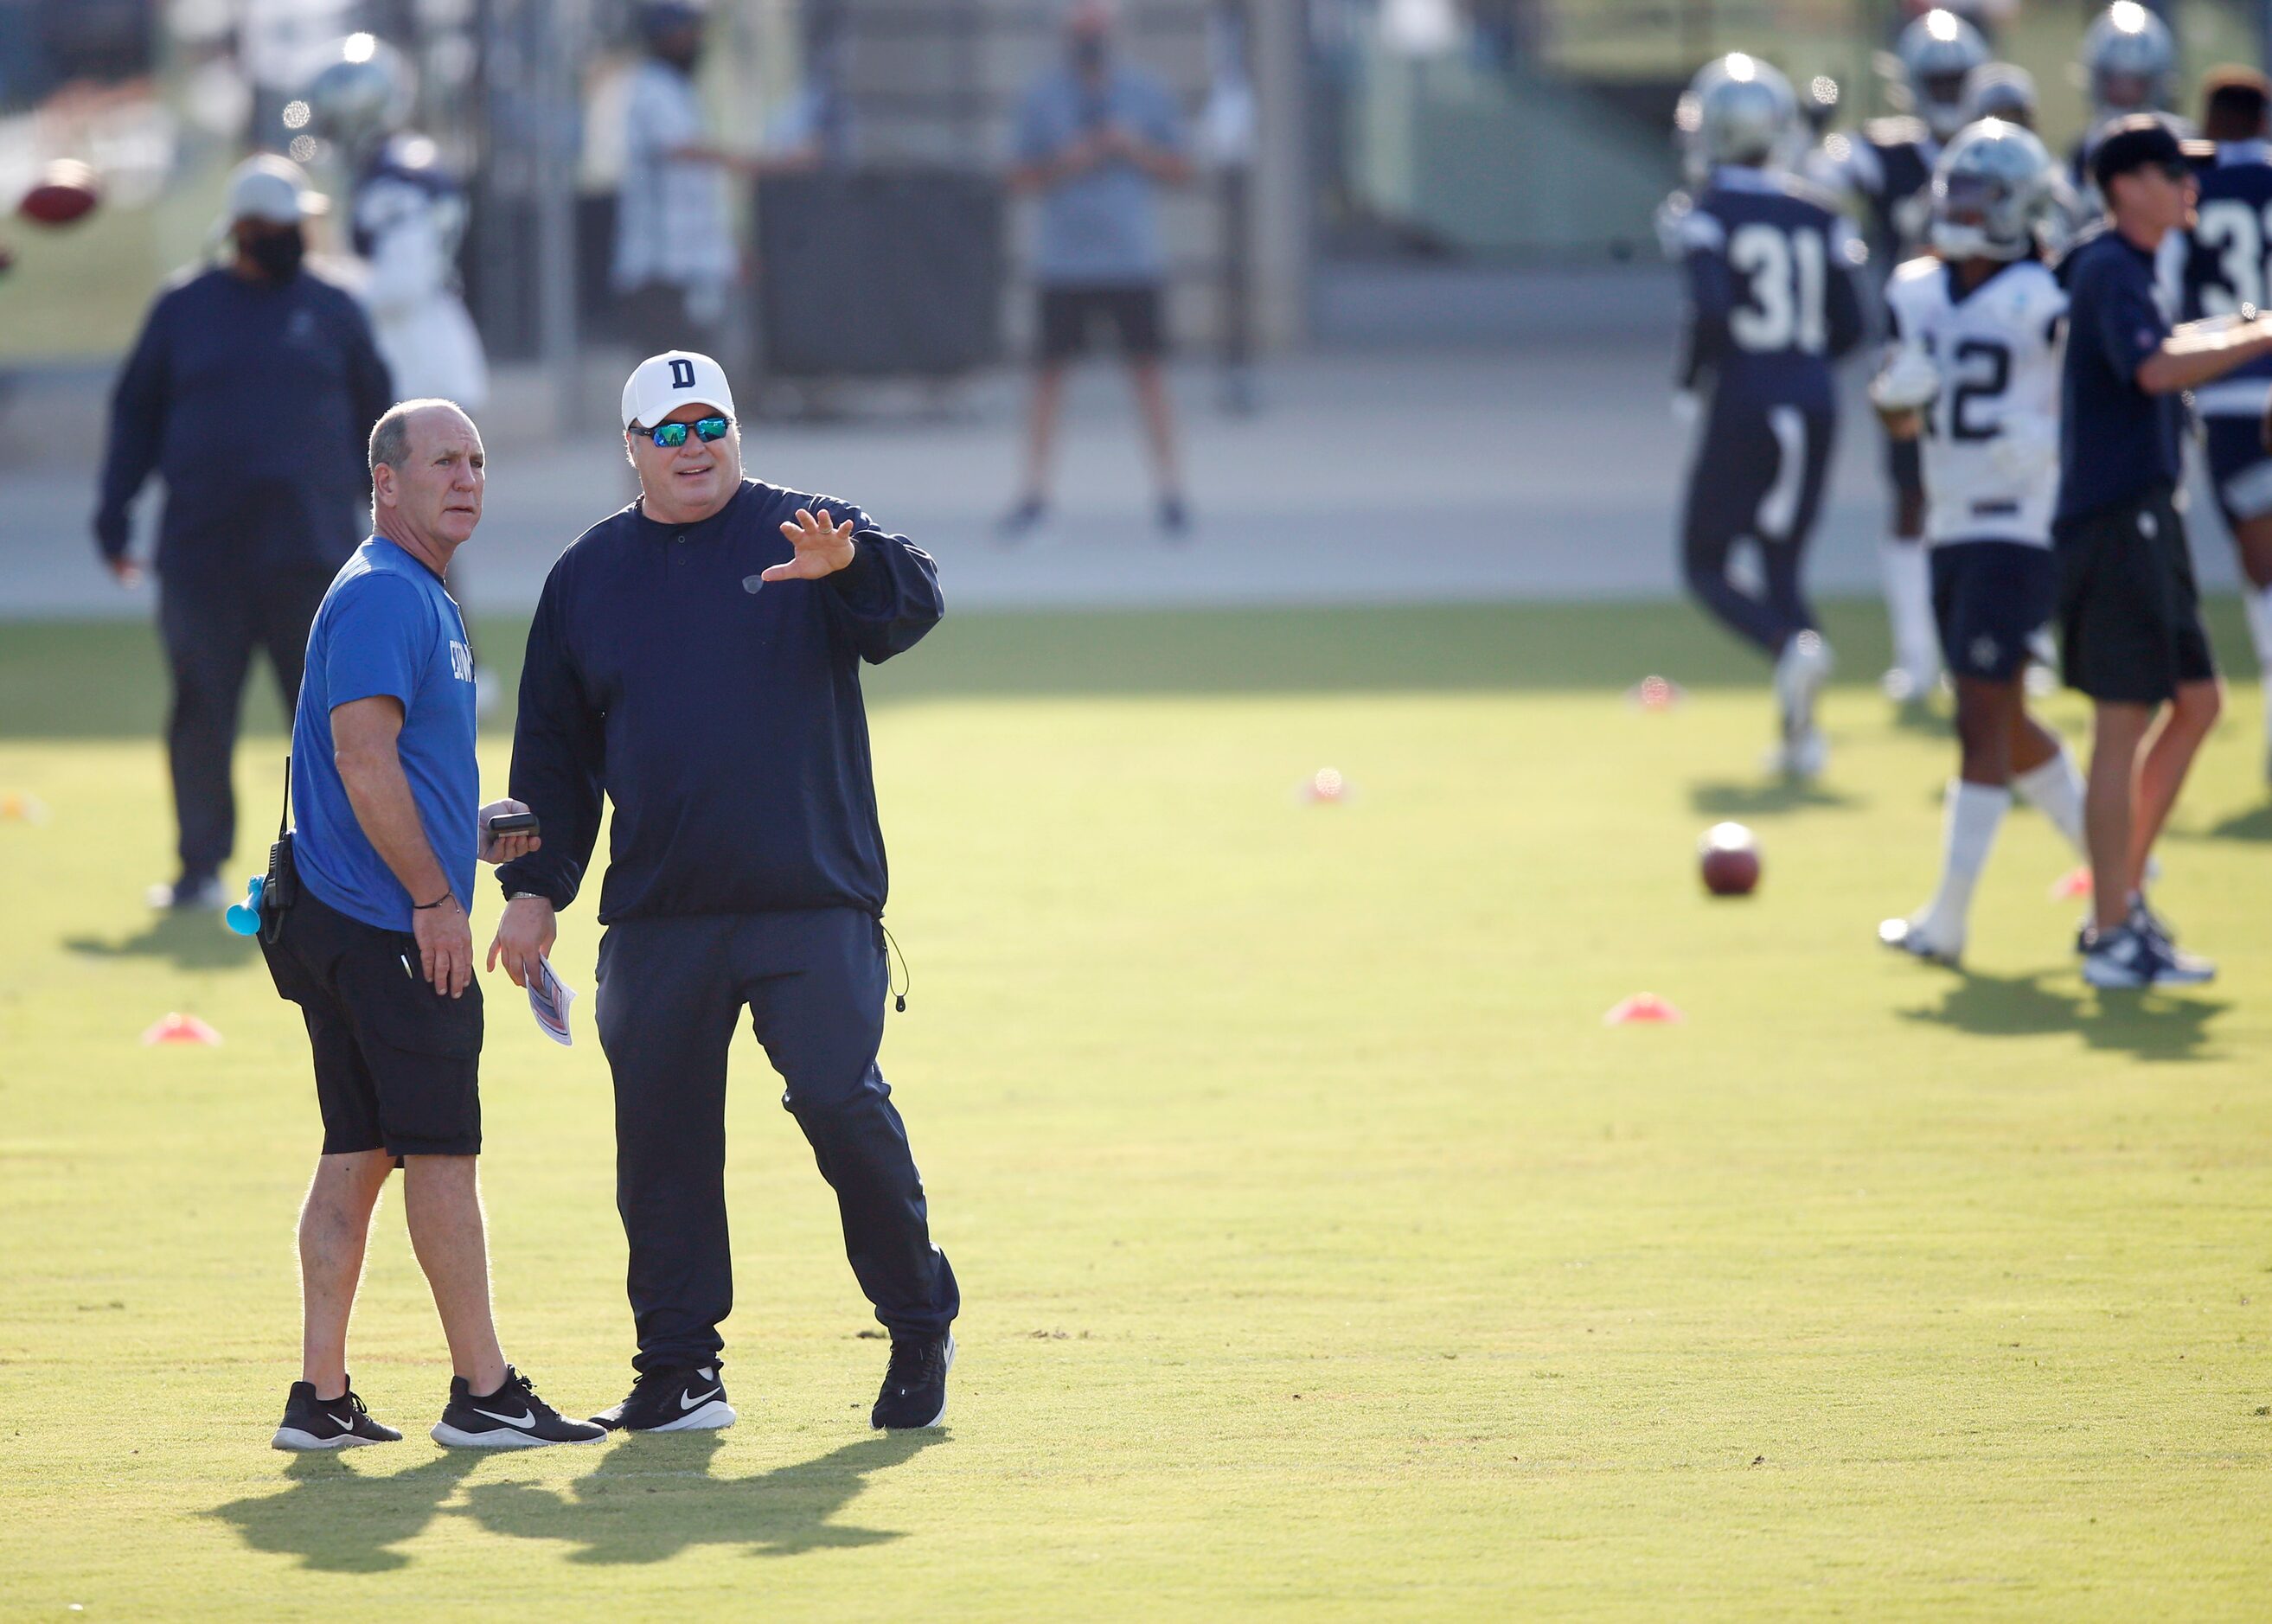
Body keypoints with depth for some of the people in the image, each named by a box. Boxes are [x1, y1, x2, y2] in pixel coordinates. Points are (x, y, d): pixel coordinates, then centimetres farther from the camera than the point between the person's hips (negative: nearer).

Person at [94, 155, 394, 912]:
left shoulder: (333, 310, 8)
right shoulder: (183, 308, 7)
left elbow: (375, 418, 15)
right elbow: (135, 415, 11)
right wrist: (113, 516, 4)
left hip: (311, 555, 0)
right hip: (201, 552, 0)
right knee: (201, 715, 4)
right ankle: (201, 868, 13)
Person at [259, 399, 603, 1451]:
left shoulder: (422, 598, 20)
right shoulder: (380, 596, -13)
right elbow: (364, 762, -21)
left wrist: (474, 834, 18)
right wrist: (434, 898, -18)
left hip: (366, 927, 10)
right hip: (394, 930, -10)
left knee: (358, 1155, 9)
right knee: (442, 1153, -5)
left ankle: (321, 1395, 9)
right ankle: (482, 1394, -1)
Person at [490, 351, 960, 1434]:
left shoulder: (803, 537, 4)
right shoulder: (588, 575, 14)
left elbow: (912, 605, -15)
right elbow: (554, 749, 17)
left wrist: (851, 565, -37)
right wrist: (534, 888, 10)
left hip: (814, 907, -3)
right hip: (657, 917, 3)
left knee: (841, 1103, -12)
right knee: (660, 1136, 3)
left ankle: (920, 1328, 4)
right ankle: (677, 1366, 12)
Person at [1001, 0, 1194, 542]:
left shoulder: (1147, 93, 8)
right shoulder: (1041, 97, 6)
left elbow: (1181, 169, 8)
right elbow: (1020, 180, 6)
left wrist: (1134, 148, -9)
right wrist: (1065, 164, -12)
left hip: (1135, 259, 0)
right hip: (1064, 263, 0)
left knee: (1149, 373, -2)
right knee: (1049, 374, -2)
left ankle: (1170, 492, 4)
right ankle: (1035, 491, 7)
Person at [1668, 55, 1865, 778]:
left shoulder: (1711, 215, -8)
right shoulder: (1818, 216, 6)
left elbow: (1711, 310, -20)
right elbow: (1849, 326, 7)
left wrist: (1690, 379, -4)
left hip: (1743, 408, -5)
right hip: (1814, 407, 5)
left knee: (1706, 565, 9)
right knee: (1783, 563, 15)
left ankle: (1793, 646, -21)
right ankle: (1799, 734, 5)